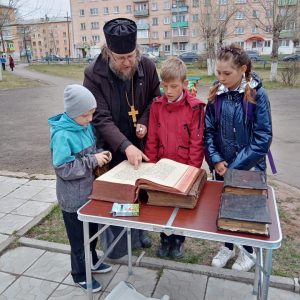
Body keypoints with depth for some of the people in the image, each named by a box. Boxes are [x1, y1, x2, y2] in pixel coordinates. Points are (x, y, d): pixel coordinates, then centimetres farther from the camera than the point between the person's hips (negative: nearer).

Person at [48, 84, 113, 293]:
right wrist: (93, 160, -28)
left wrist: (100, 154, -8)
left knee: (92, 231, 24)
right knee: (79, 238, 12)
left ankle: (91, 261, 48)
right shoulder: (62, 135, -26)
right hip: (73, 198, -7)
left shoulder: (86, 126, -1)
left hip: (90, 191, 7)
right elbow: (63, 169, -26)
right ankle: (80, 275, 33)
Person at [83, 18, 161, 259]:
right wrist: (125, 146, -34)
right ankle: (114, 243, 30)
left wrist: (144, 122, -12)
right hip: (112, 148, -3)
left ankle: (138, 232, 40)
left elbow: (154, 100, 7)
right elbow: (101, 118, -22)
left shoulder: (147, 67, -9)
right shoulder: (94, 74, -19)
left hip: (140, 144, 3)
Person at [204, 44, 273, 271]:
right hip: (222, 166, 3)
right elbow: (208, 130, 0)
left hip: (249, 167, -3)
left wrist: (235, 167, -17)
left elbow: (263, 138, -15)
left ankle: (248, 251, 39)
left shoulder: (257, 95, -14)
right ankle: (228, 247, 40)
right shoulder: (216, 94, -3)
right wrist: (216, 160, -12)